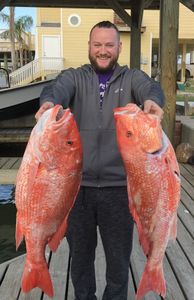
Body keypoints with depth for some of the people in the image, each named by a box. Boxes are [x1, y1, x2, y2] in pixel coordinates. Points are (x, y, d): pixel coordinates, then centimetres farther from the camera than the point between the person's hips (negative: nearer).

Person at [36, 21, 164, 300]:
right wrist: (49, 102, -40)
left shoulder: (132, 77, 6)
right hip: (77, 183, 1)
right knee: (80, 253, 18)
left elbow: (150, 87, -15)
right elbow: (57, 88, -15)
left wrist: (151, 100, -40)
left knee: (119, 256, 14)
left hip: (119, 185, 0)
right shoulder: (75, 77, 6)